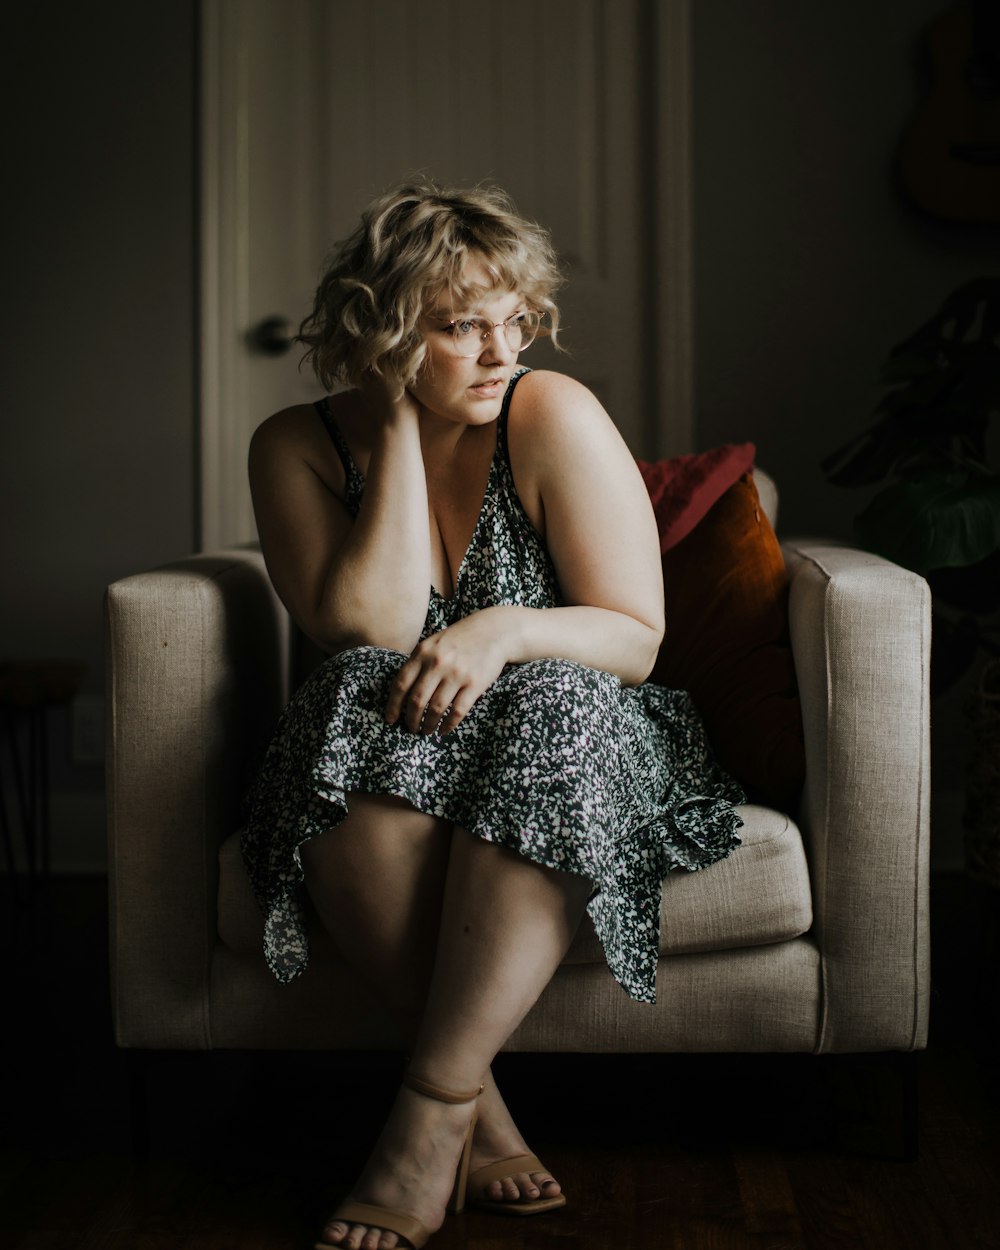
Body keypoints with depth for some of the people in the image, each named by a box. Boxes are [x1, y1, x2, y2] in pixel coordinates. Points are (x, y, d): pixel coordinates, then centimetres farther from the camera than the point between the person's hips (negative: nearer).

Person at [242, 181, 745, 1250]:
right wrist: (402, 429, -17)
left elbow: (636, 640, -8)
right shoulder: (299, 448, -5)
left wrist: (506, 629, -28)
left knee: (554, 703, -36)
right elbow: (366, 636, -18)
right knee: (359, 706, -34)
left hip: (572, 735, -1)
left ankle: (428, 1116, -32)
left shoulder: (554, 416, -10)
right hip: (390, 762, 1)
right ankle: (479, 1108, -27)